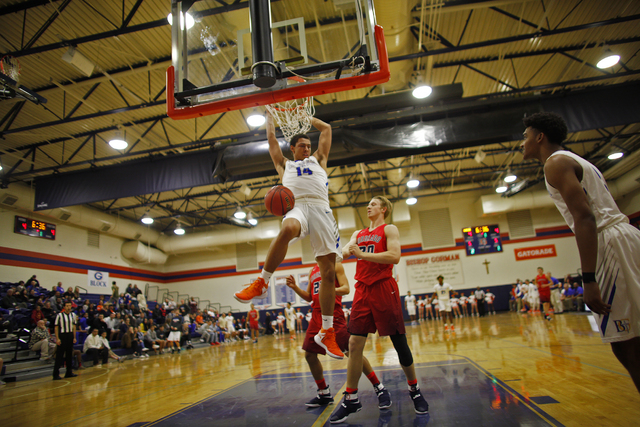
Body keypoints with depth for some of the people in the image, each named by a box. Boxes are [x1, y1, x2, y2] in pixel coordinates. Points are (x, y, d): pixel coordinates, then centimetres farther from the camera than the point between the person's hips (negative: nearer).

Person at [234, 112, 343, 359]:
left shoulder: (318, 160, 31)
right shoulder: (284, 164, 29)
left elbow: (326, 128, 37)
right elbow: (271, 137, 33)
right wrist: (270, 114, 44)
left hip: (321, 208, 2)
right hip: (296, 206, -2)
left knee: (329, 272, -5)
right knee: (287, 229, -41)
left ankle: (327, 332, 3)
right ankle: (262, 283, -25)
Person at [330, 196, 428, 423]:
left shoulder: (389, 230, 2)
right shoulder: (358, 233, 20)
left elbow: (394, 256, -13)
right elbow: (345, 251, 7)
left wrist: (362, 254, -18)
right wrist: (346, 251, -18)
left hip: (384, 289, -4)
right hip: (362, 290, 5)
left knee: (399, 342, 3)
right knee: (354, 344, -2)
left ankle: (414, 390, 24)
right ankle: (351, 399, 7)